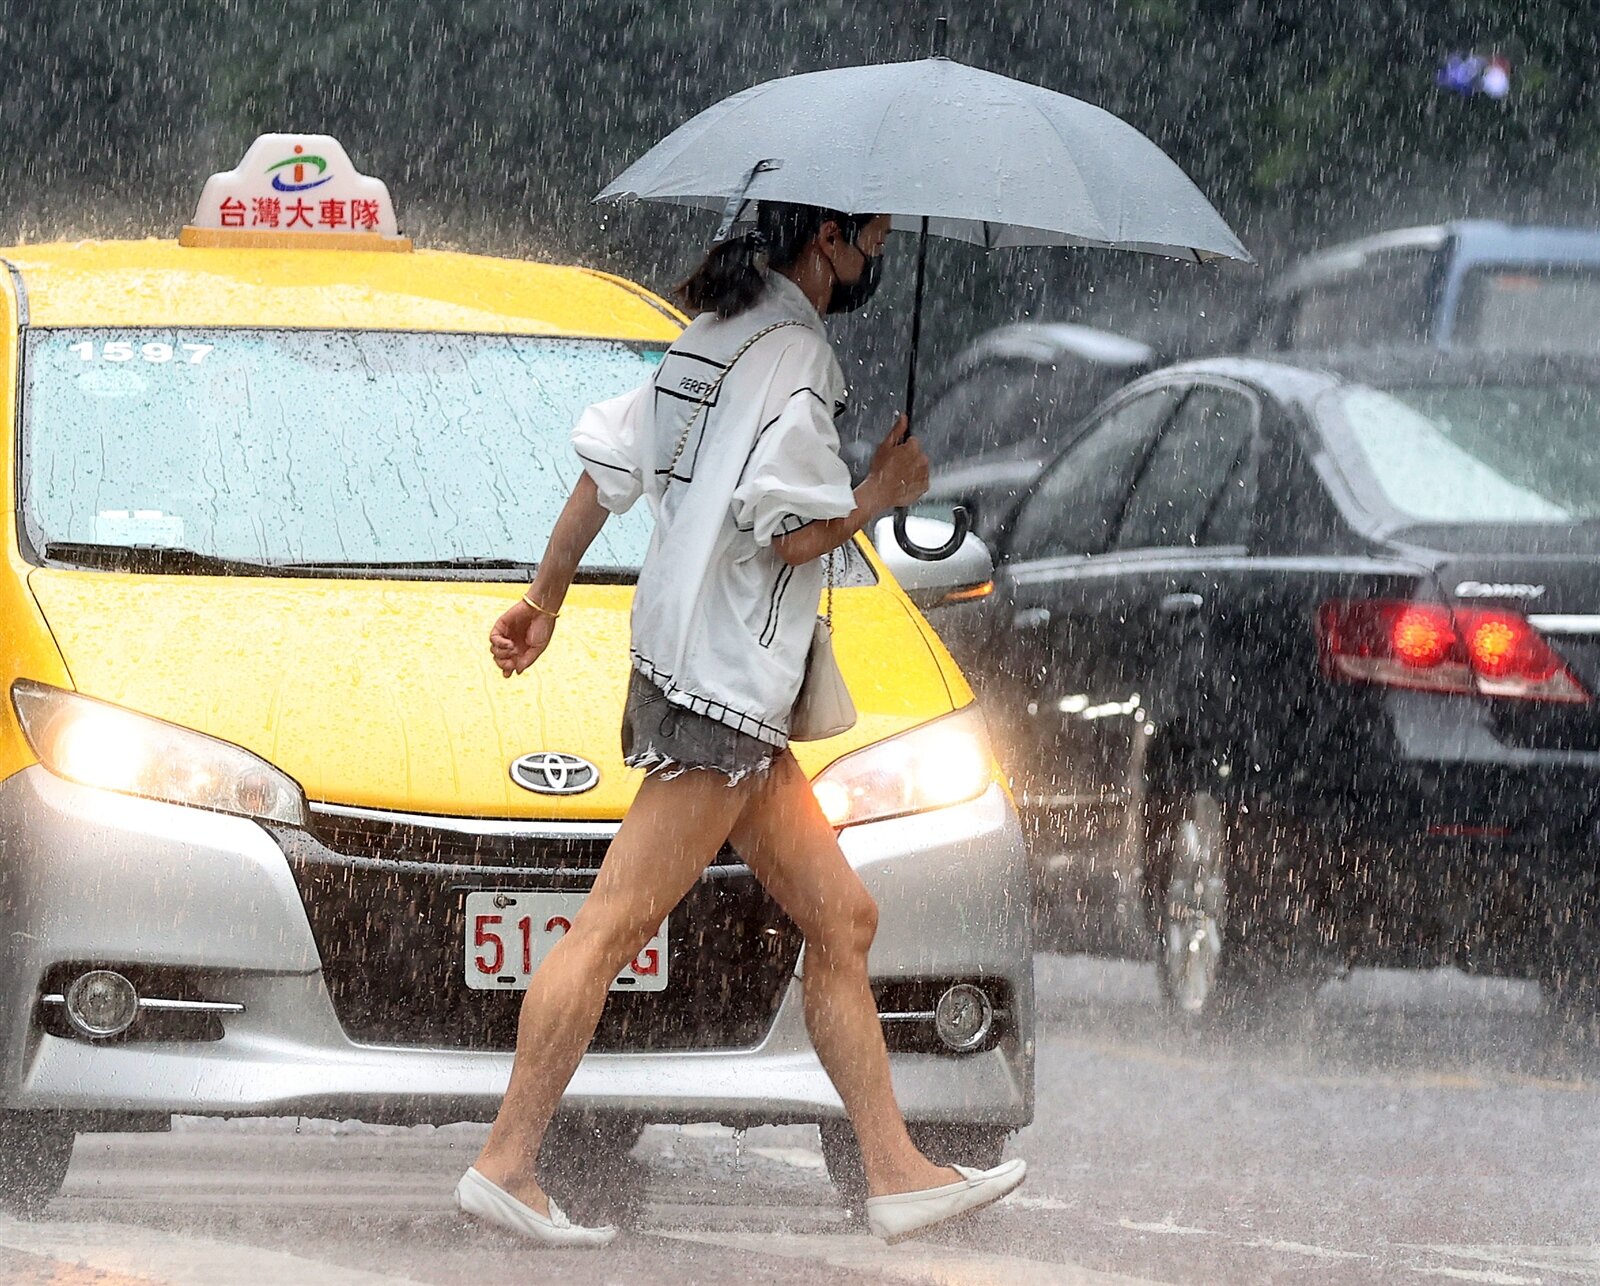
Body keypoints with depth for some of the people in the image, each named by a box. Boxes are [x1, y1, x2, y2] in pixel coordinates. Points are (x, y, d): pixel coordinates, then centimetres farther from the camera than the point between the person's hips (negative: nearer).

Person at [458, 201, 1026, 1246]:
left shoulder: (714, 338, 16)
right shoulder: (794, 355, -12)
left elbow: (607, 464, 17)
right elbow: (789, 531, -18)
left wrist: (547, 596, 24)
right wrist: (882, 494, -1)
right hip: (720, 687, -11)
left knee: (842, 918, 11)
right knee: (618, 922, -11)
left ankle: (897, 1171, 11)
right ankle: (508, 1160, -12)